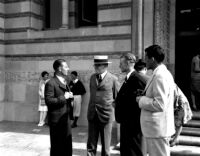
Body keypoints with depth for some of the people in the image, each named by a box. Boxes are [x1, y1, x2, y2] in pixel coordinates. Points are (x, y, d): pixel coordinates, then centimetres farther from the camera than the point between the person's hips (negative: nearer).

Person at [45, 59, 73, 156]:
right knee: (57, 146, 6)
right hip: (57, 120, -8)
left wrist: (69, 96, 1)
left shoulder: (64, 82, 14)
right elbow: (48, 101, -21)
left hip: (66, 118, 8)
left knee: (67, 145, 16)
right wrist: (63, 97, -21)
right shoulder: (51, 83, -15)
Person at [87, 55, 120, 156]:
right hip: (92, 115, 4)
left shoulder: (113, 79, -6)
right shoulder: (92, 77, 9)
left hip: (106, 115, -4)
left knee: (105, 143, 8)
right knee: (91, 144, 7)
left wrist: (110, 107, 1)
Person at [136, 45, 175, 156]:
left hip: (158, 129, -10)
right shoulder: (164, 73, 12)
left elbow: (159, 104, -25)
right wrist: (145, 95, 10)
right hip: (158, 127, 10)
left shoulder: (160, 76, -20)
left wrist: (141, 100, -13)